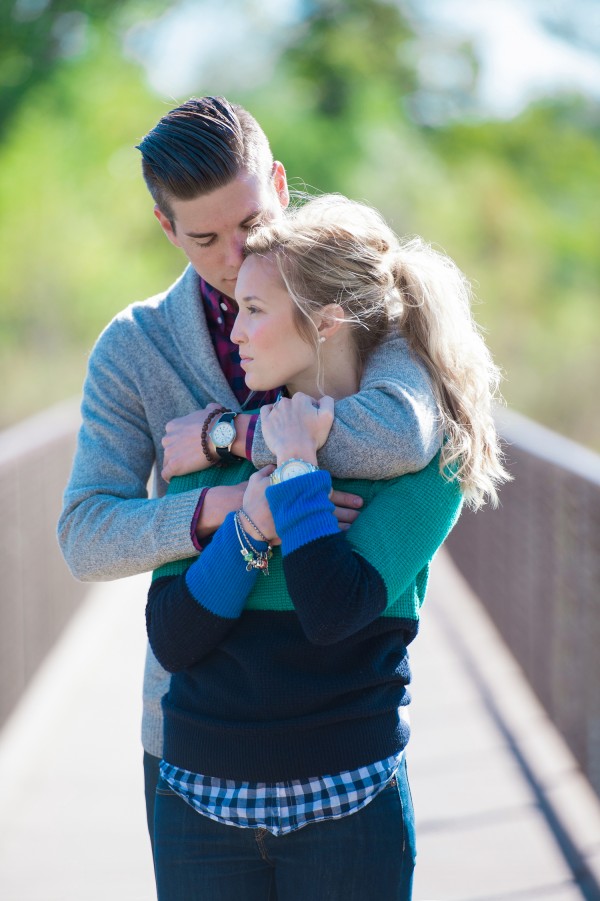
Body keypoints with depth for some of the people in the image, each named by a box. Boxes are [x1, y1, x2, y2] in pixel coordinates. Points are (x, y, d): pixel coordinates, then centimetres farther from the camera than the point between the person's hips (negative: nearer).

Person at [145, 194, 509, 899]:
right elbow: (171, 639, -3)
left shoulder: (424, 454, -5)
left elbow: (334, 611, -19)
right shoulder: (217, 447, 4)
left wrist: (297, 465, -13)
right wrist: (251, 523, -15)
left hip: (345, 802, -3)